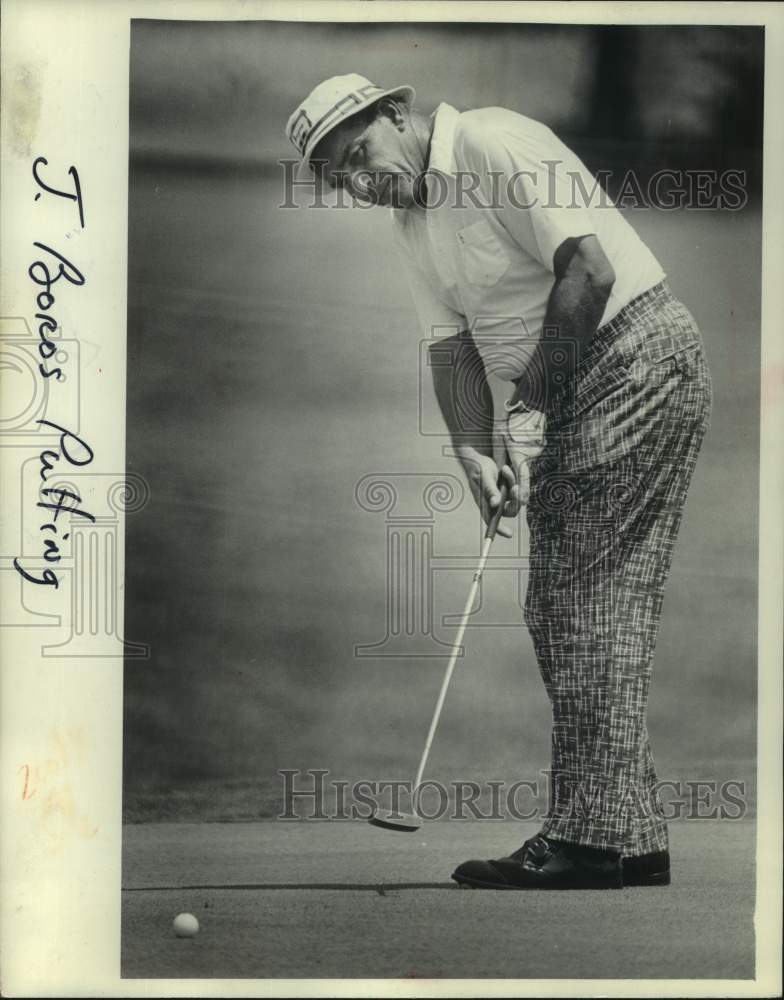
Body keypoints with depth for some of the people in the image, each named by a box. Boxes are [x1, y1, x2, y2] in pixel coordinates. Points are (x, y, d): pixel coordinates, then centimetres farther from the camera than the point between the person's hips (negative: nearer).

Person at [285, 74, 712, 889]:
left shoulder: (496, 145, -14)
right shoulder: (410, 223, 13)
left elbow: (589, 271, -21)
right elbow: (451, 345, 7)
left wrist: (530, 406, -16)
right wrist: (474, 450, -9)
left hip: (635, 357, -9)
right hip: (563, 394, 10)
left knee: (595, 600, -12)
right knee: (555, 606, 6)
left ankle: (601, 835, -7)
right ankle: (621, 831, 11)